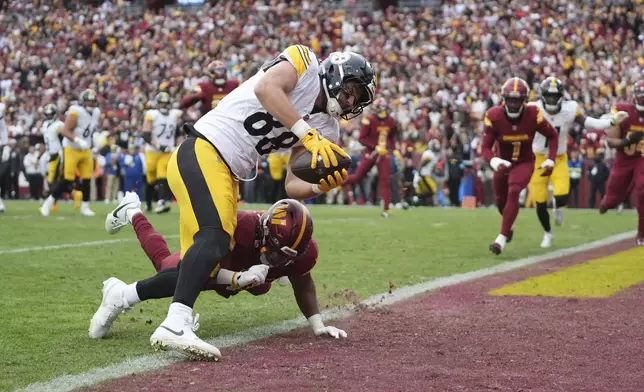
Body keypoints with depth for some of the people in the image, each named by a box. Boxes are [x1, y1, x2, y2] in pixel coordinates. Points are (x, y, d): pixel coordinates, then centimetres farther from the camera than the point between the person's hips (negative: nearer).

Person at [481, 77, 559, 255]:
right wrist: (494, 161, -42)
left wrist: (550, 160, -17)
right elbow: (486, 147, -21)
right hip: (503, 162, 2)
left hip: (524, 162, -2)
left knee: (513, 193, -25)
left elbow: (552, 136, -6)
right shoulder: (494, 116, -23)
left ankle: (502, 238, -23)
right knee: (501, 200, 15)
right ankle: (508, 226, 49)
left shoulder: (533, 115, -23)